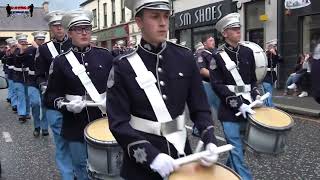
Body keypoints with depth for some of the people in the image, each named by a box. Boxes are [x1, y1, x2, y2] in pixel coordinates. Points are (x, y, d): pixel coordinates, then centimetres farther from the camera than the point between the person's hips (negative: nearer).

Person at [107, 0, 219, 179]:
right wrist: (151, 155, -24)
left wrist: (210, 141, -13)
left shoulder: (185, 57, -3)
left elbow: (199, 108, 2)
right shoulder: (124, 66, -11)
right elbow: (118, 122, -13)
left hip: (180, 151, 3)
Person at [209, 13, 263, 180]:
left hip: (246, 106, 5)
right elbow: (217, 85, -12)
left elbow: (253, 79, 16)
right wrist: (238, 104, -18)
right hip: (229, 110, -5)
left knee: (240, 144, 16)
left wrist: (255, 96, -1)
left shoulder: (248, 52, 8)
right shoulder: (218, 56, -7)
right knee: (237, 149, -2)